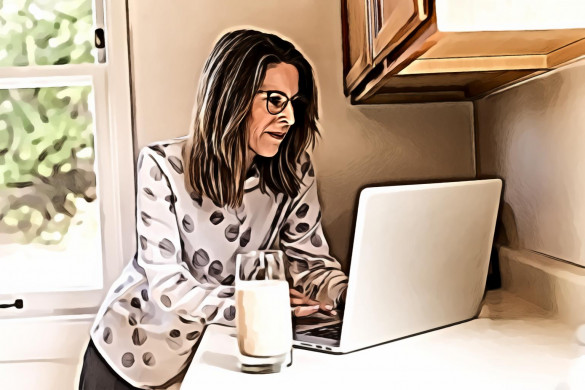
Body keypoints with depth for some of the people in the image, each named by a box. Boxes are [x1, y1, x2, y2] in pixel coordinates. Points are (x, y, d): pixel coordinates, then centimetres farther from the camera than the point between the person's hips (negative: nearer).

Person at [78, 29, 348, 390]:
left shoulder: (294, 171, -12)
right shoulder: (164, 166, -22)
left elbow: (311, 261, -8)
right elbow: (168, 288, -25)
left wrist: (356, 294, -28)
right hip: (134, 349, -2)